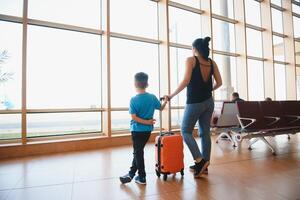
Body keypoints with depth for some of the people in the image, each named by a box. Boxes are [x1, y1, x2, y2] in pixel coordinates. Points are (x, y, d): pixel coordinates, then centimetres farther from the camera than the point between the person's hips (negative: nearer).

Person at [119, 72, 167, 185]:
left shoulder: (133, 99, -14)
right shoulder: (152, 97, -2)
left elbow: (134, 117, -17)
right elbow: (161, 108, 13)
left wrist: (146, 122, -13)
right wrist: (165, 101, 29)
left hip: (137, 130, -5)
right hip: (148, 130, 5)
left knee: (138, 152, 9)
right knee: (138, 151, 18)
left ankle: (142, 177, 18)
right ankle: (131, 174, 29)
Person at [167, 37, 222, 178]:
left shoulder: (191, 60, -7)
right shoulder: (212, 62, 8)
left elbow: (186, 81, -19)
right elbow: (219, 83, 8)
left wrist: (172, 95, -11)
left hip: (194, 103, -6)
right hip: (208, 102, 6)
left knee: (186, 131, 9)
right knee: (205, 133, 12)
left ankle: (199, 160, -1)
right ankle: (203, 164, 22)